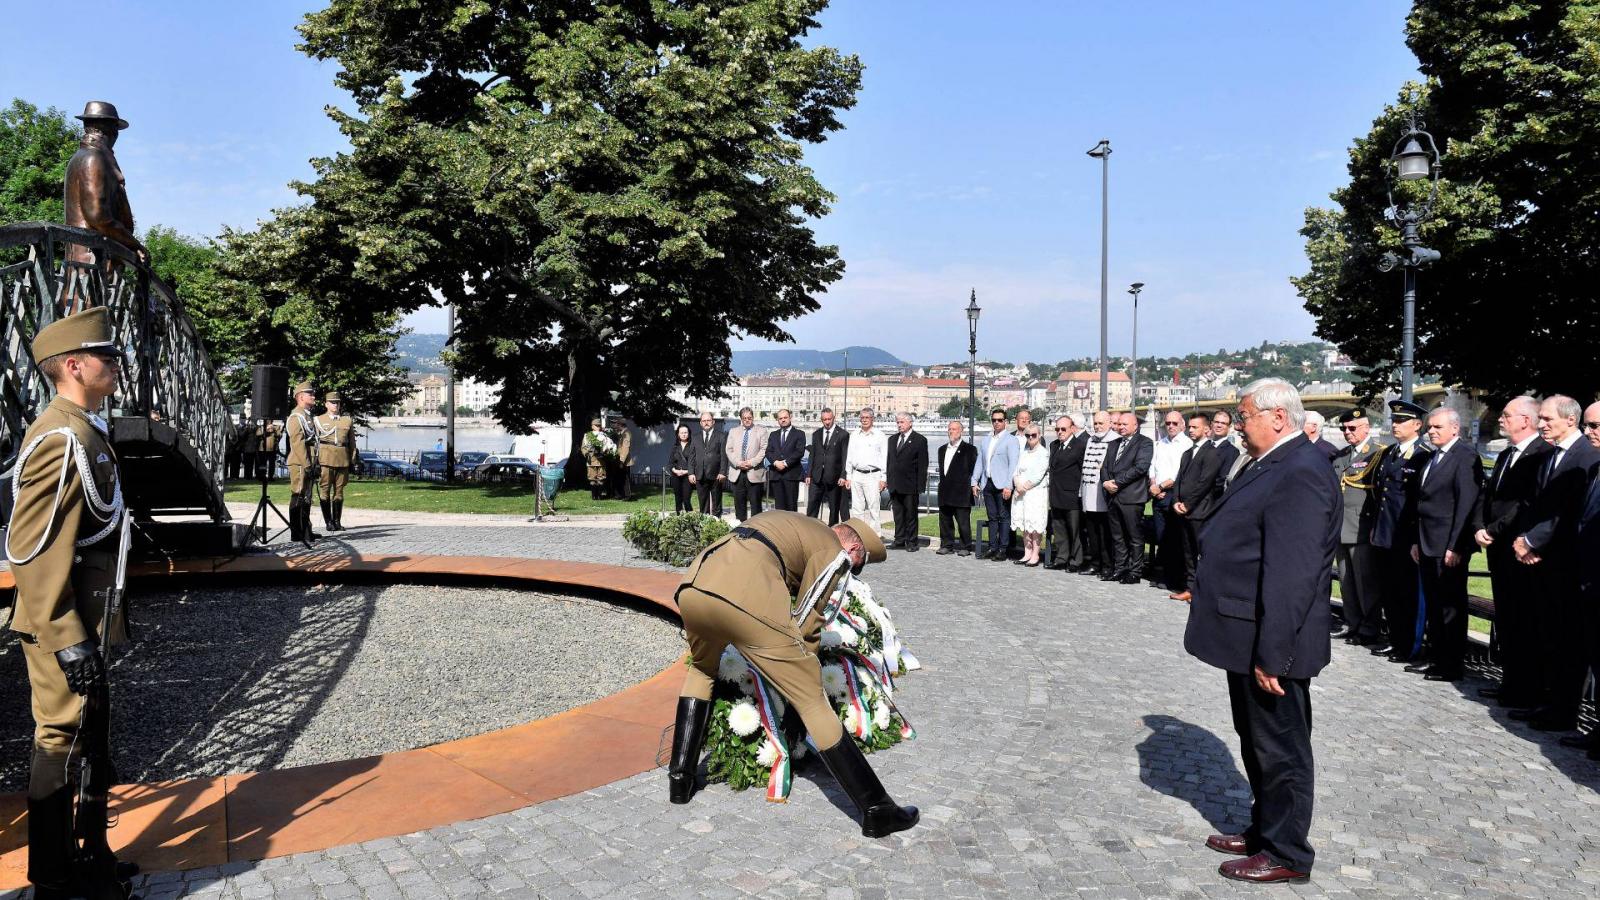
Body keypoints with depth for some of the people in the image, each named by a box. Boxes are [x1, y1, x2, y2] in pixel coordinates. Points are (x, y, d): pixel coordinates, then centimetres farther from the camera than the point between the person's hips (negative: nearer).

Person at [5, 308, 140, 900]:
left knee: (91, 743, 19)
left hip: (88, 625, 10)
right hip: (65, 631, -10)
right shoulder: (60, 437, -19)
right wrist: (68, 642, -23)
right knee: (63, 746, 2)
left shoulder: (86, 431, 11)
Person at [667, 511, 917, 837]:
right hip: (745, 599, -6)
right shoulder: (834, 552, 16)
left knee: (701, 669, 36)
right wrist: (804, 668, 26)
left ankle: (680, 777, 30)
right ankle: (876, 810, 8)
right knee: (812, 700, 3)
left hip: (692, 586, 7)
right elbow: (806, 621, 12)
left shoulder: (784, 521, 37)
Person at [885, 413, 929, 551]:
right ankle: (900, 540, 16)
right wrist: (887, 480, 11)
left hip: (910, 485, -5)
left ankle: (912, 542, 8)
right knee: (897, 514, 9)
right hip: (894, 485, 6)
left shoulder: (920, 440, -4)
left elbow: (922, 465, -6)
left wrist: (920, 485, -11)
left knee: (911, 514, 1)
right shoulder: (892, 439, 15)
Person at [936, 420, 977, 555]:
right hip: (945, 493, 6)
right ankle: (946, 545, 17)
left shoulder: (969, 449, -1)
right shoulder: (942, 449, 19)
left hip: (961, 493, -6)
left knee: (963, 522, -3)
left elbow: (972, 470, -4)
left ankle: (965, 547, 4)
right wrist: (943, 483, 10)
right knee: (945, 520, 8)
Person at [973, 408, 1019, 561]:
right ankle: (992, 547, 14)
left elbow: (1013, 464, -10)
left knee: (1004, 517, -2)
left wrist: (1008, 486, -17)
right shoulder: (986, 440, 16)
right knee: (992, 517, 10)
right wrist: (975, 482, 11)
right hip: (987, 484, 6)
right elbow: (980, 461, 18)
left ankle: (1003, 549, 1)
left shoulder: (1011, 440, -3)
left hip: (1002, 485, -6)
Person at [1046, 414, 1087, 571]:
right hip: (1056, 496, 7)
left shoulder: (1079, 445, -9)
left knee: (1075, 531, 1)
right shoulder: (1054, 445, 15)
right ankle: (1061, 558, 20)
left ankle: (1076, 562, 7)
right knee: (1058, 530, 12)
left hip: (1073, 497, -7)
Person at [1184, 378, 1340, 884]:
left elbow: (1291, 575, -26)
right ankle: (1265, 831, 36)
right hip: (1247, 635, 10)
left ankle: (1286, 854, 18)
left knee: (1280, 748, 5)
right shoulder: (1273, 464, 12)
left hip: (1268, 642, -10)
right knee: (1257, 743, 21)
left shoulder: (1301, 472, -21)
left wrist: (1270, 653, -26)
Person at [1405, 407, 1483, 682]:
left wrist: (1455, 546, -19)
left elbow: (1467, 504, -17)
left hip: (1449, 547, -8)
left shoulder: (1465, 456, -11)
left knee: (1451, 606, 0)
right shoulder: (1433, 458, 16)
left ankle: (1453, 664, 8)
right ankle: (1436, 657, 22)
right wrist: (1416, 541, 14)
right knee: (1433, 605, 14)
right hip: (1427, 544, 8)